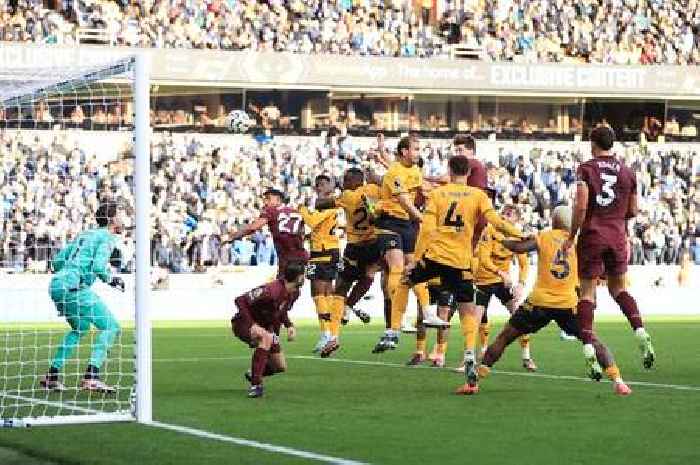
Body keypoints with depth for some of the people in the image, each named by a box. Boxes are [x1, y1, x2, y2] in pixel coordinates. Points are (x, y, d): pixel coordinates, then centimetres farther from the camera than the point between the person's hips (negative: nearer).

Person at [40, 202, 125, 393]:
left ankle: (52, 375, 26)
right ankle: (91, 376, -16)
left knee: (80, 328, 28)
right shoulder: (107, 237, -1)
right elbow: (99, 266, -16)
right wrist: (112, 279, 1)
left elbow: (58, 261, 24)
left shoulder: (85, 234, 24)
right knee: (110, 327, -5)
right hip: (74, 287, -9)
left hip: (56, 285, 9)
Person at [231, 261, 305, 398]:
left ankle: (253, 374, 35)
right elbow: (240, 301, -29)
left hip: (266, 326, 8)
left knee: (281, 367, 4)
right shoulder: (270, 291, -33)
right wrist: (252, 325, -34)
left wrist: (289, 325, -4)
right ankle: (255, 385, -34)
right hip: (243, 324, -8)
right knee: (266, 338, -40)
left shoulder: (294, 293, -7)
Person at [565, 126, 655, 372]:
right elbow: (632, 211, 11)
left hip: (592, 235, -3)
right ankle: (640, 332, -3)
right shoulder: (627, 172, 7)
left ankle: (588, 346, -8)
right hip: (617, 236, 3)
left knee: (587, 291, 2)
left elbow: (581, 206, -15)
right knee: (618, 289, 17)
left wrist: (572, 236, -6)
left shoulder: (586, 169, -5)